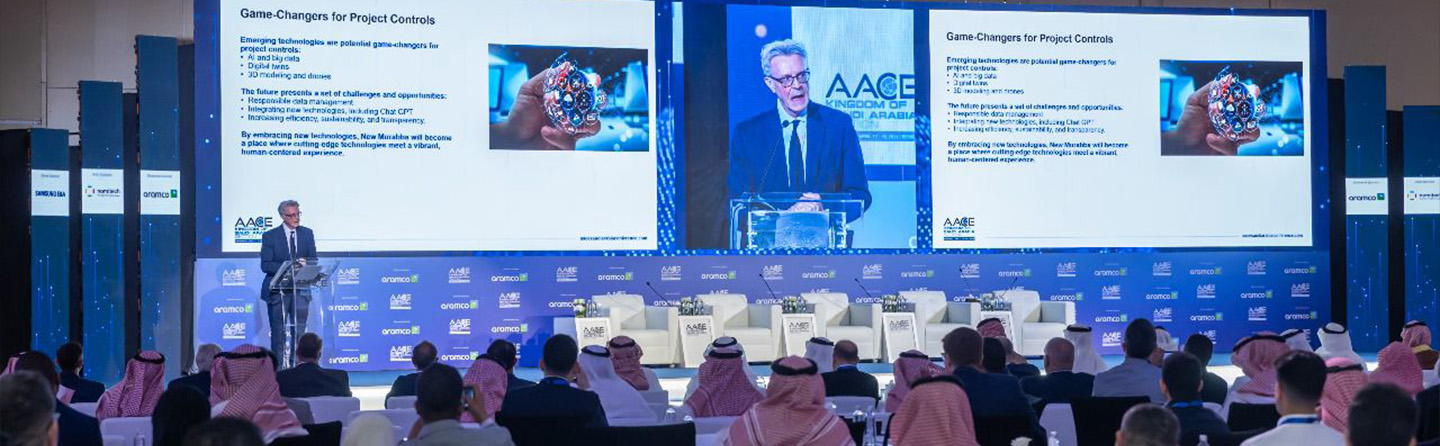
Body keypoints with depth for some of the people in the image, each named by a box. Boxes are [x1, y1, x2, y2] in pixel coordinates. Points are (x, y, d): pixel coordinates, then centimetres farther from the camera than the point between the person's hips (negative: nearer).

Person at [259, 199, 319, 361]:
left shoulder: (307, 233, 8)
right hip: (278, 290, -2)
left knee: (299, 331, 1)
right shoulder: (270, 236, -2)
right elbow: (265, 265, -8)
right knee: (278, 332, 3)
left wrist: (304, 263, -15)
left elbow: (314, 260, 8)